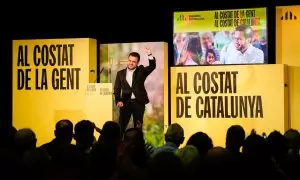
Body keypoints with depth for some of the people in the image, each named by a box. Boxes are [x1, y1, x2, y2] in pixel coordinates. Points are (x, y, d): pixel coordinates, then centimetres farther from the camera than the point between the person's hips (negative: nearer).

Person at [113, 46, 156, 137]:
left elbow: (152, 66, -10)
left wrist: (150, 55, -26)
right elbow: (117, 89, 7)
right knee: (121, 126, -1)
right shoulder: (121, 73, 8)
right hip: (125, 102, 1)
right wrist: (118, 101, -8)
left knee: (138, 127, 6)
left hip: (138, 102, 0)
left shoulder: (141, 71, 5)